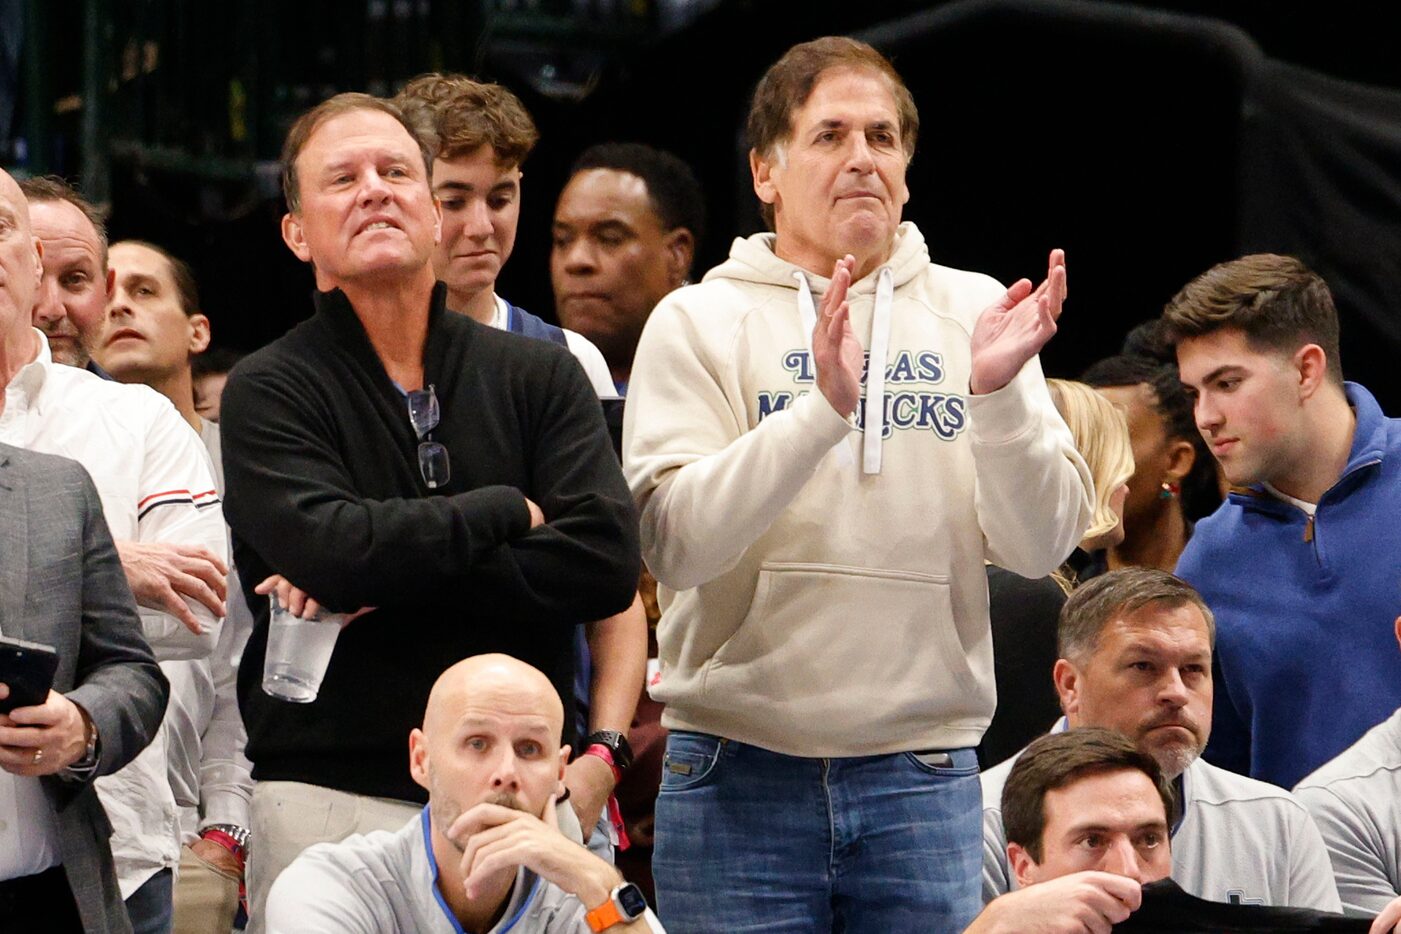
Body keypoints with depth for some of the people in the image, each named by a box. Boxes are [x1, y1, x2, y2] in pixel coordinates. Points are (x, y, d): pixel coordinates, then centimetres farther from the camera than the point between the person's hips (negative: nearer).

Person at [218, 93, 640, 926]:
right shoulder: (270, 393, 3)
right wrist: (509, 512, -3)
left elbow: (606, 561, -4)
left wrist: (389, 586, -10)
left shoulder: (543, 376, 11)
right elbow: (330, 548, -16)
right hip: (332, 794, -2)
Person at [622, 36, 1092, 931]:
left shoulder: (974, 313, 8)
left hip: (923, 778, 2)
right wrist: (822, 406, -23)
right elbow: (678, 543, -12)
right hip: (743, 777, -1)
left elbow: (1041, 546, 0)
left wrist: (997, 395, -16)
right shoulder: (701, 322, 3)